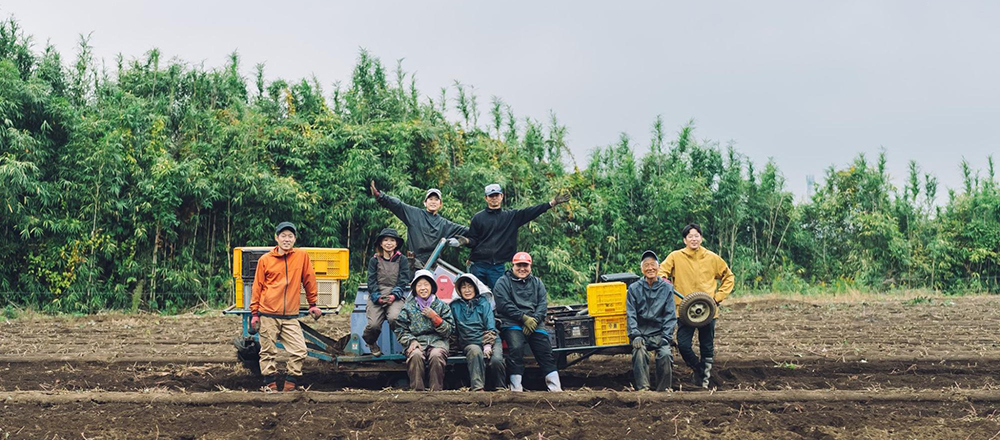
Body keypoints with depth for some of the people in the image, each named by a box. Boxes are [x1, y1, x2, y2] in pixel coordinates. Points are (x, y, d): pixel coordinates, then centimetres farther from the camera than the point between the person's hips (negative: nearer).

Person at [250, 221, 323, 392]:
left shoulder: (302, 256, 3)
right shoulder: (265, 260, 2)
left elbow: (309, 280, 11)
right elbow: (257, 287, 5)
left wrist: (312, 304, 15)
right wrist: (254, 313, 3)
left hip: (291, 316, 1)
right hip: (268, 315, -1)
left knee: (300, 351, -7)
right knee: (268, 352, 2)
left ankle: (289, 385, 5)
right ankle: (270, 384, 12)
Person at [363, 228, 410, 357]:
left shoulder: (402, 260, 10)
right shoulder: (374, 260, 11)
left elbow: (403, 282, 4)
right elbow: (371, 282, 6)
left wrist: (394, 295, -13)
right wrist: (378, 297, -11)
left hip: (396, 297, -1)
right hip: (376, 296, 1)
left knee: (394, 317, -33)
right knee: (373, 324, -22)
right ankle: (371, 343, 14)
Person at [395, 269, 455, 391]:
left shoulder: (441, 306, 13)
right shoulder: (408, 307, 14)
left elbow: (448, 331, 8)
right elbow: (400, 330, 9)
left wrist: (435, 317, -5)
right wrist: (411, 341, -10)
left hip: (437, 341, 0)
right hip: (417, 341, 0)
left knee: (436, 355, -35)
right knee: (415, 355, -34)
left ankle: (436, 390, -28)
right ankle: (417, 390, -29)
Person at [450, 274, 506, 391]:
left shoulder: (484, 303, 12)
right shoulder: (455, 306, 16)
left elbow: (491, 326, 2)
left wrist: (488, 345, -12)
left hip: (491, 340, 0)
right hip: (469, 343, 0)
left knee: (496, 360, -31)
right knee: (476, 352, -36)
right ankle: (477, 389, -47)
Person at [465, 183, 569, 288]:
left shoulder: (511, 216, 10)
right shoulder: (478, 218, 6)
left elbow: (530, 212, 3)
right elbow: (473, 240, 6)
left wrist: (552, 203, -6)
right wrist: (466, 241, -18)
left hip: (498, 267, 1)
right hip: (478, 265, -1)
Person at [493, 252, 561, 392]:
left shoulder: (537, 283, 21)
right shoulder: (503, 282, 8)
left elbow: (543, 304, 10)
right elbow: (505, 305, -5)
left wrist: (534, 320, -9)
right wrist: (524, 318, -13)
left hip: (535, 323, 4)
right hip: (512, 323, -4)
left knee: (545, 351, -11)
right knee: (516, 348, -28)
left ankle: (555, 387, -10)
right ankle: (516, 388, -27)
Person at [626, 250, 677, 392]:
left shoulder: (667, 288, 7)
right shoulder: (634, 289, 7)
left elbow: (670, 315, 4)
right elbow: (631, 315, 2)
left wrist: (665, 337, -8)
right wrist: (635, 335, -12)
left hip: (659, 333, 0)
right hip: (641, 333, 0)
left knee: (665, 355, -27)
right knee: (639, 352, -30)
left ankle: (663, 390, -13)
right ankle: (643, 388, -29)